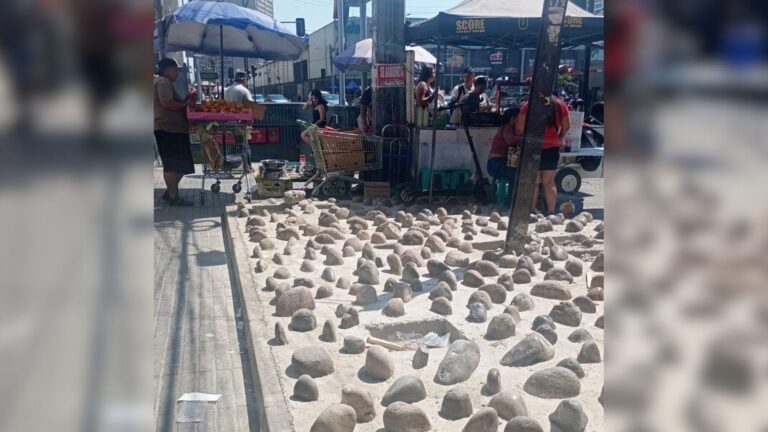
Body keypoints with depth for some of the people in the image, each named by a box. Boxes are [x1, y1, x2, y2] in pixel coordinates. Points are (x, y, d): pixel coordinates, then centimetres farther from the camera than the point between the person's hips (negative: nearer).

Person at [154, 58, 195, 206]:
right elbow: (166, 103, -21)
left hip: (173, 129, 11)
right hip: (168, 129, -11)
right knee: (173, 165, -9)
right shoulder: (163, 82, -9)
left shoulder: (166, 82, 24)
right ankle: (173, 196, -5)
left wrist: (185, 101, 12)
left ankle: (170, 192, 21)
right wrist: (185, 104, -10)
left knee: (178, 164, 14)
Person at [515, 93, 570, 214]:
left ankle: (532, 212, 9)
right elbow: (566, 127, 6)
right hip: (552, 148, 2)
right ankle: (551, 213, 8)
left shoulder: (529, 105, -6)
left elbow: (519, 128, -9)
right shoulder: (560, 104, 4)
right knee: (549, 182, 9)